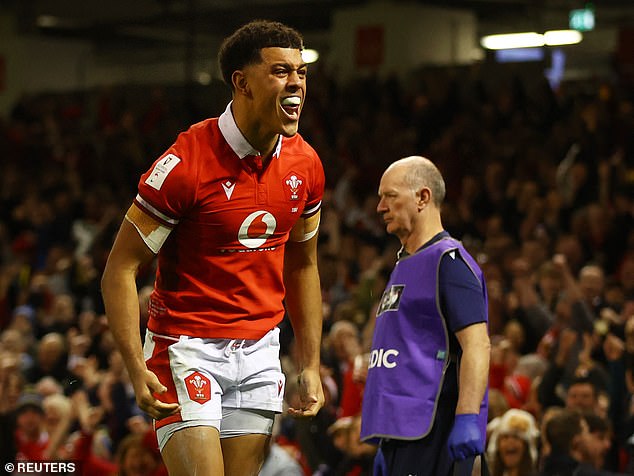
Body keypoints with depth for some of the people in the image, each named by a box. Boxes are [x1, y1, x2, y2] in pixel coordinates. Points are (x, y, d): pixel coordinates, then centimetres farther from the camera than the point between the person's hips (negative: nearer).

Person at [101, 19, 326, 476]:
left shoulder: (305, 164, 2)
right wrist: (137, 369, -24)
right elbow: (120, 269, -14)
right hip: (187, 347, -6)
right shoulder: (186, 163, -17)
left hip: (260, 348, 6)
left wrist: (311, 368, 11)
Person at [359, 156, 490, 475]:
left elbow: (477, 345, -17)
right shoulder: (403, 265, 23)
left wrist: (467, 418, -27)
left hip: (432, 433, -9)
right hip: (399, 431, 9)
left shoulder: (450, 261, -7)